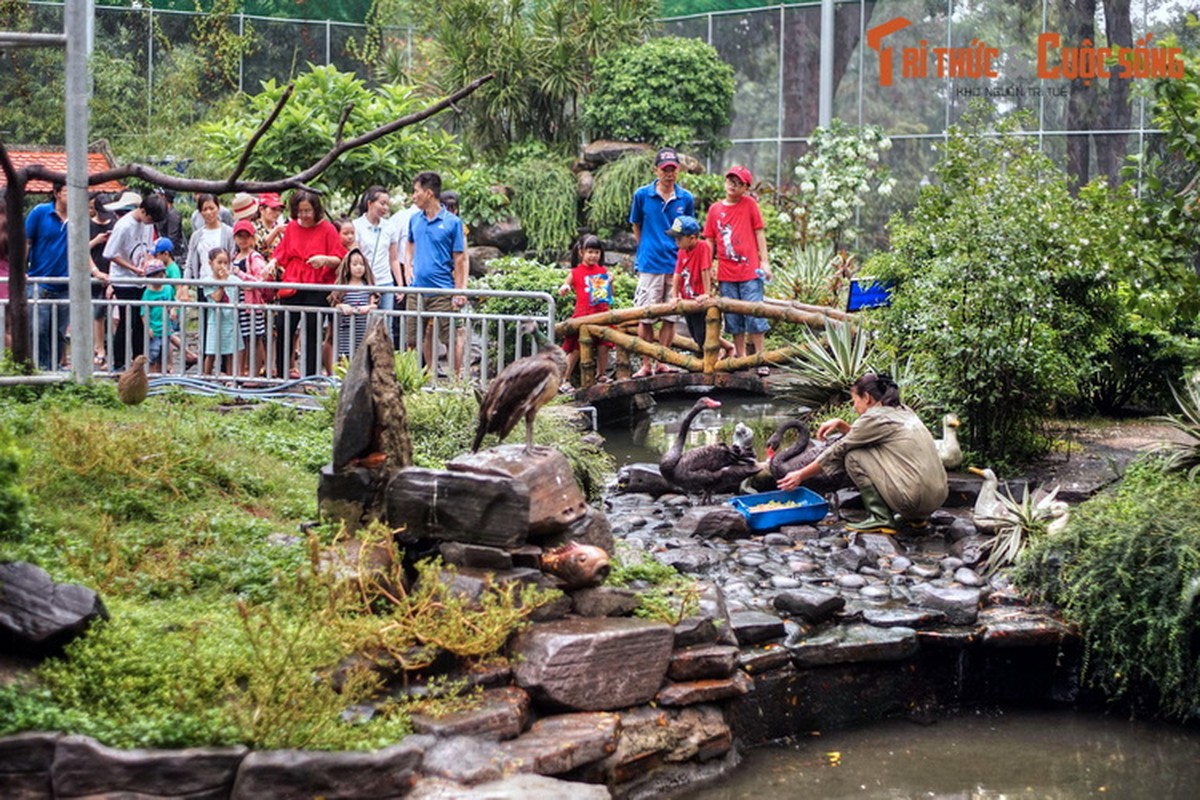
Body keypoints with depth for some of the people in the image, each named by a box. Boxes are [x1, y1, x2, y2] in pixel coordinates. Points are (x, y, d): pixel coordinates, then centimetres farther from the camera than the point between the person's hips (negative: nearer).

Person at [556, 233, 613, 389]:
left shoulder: (603, 271, 9)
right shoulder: (575, 273, 3)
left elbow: (610, 294, 16)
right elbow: (562, 291, 9)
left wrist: (610, 282, -2)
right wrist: (564, 289, -13)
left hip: (601, 315, 3)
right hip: (582, 315, -3)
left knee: (603, 346, 3)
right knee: (575, 349, -3)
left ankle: (601, 375, 21)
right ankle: (565, 380, 3)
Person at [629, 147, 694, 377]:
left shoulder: (686, 198, 4)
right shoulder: (642, 195, 0)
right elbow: (636, 226, 12)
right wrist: (646, 250, 6)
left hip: (676, 265, 2)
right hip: (650, 265, -2)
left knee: (671, 316, 5)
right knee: (645, 317, -1)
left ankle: (662, 362, 13)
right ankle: (646, 364, 6)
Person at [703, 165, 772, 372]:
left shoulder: (750, 204, 1)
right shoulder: (714, 209, 8)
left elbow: (759, 232, 3)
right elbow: (710, 241, 12)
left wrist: (764, 261, -2)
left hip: (750, 271, -3)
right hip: (726, 274, 3)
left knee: (754, 315, -3)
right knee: (733, 319, 7)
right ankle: (740, 358, 17)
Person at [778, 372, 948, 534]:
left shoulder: (875, 417, -6)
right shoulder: (902, 410, 18)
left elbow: (837, 452, 1)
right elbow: (863, 437, 31)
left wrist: (801, 475, 10)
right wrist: (840, 425, 17)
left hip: (916, 497, -9)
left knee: (853, 457, 1)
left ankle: (880, 518, -3)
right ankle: (915, 517, 18)